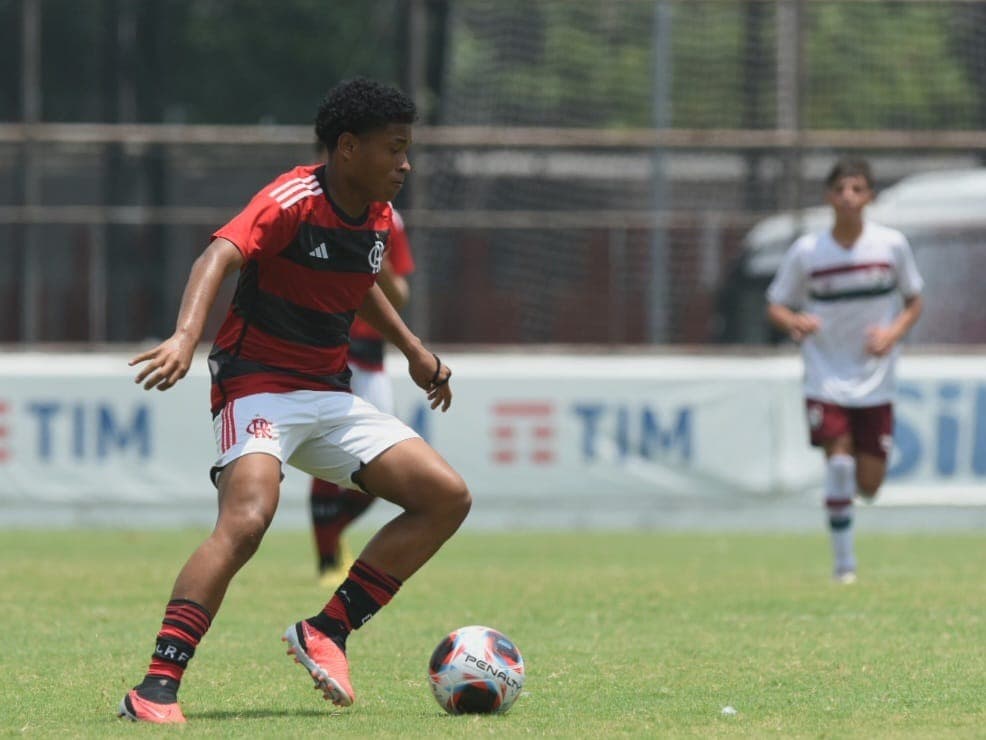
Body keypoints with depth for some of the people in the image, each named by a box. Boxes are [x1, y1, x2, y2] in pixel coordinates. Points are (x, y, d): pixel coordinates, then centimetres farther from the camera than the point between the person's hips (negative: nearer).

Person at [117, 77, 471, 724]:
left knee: (448, 498, 0)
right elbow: (221, 255, -34)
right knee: (247, 520, -32)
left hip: (330, 394, 8)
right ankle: (157, 687, -31)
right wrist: (186, 337, -50)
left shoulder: (379, 219, 7)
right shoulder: (293, 202, -17)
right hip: (259, 386, -8)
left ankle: (328, 631, 4)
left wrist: (414, 351, 28)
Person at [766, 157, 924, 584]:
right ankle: (843, 563, -5)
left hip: (875, 383, 1)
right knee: (838, 460, -19)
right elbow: (775, 307, 3)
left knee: (868, 485, 0)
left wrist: (895, 331, -13)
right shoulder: (806, 252, -6)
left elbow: (914, 302, 7)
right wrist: (794, 322, -21)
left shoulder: (892, 245, -4)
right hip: (826, 377, -1)